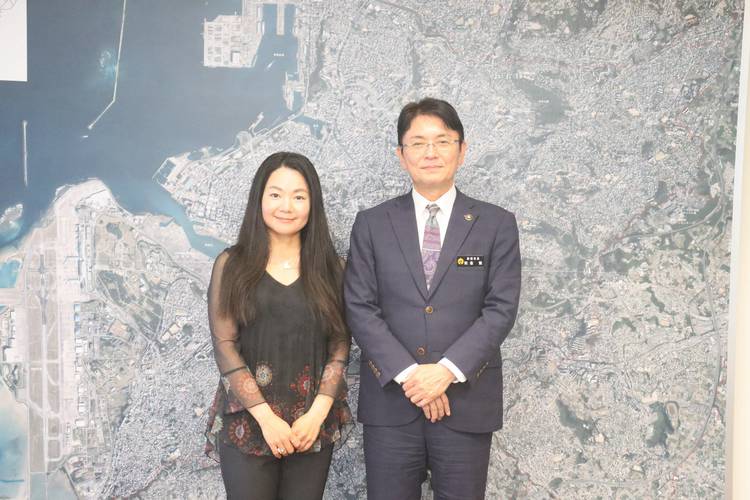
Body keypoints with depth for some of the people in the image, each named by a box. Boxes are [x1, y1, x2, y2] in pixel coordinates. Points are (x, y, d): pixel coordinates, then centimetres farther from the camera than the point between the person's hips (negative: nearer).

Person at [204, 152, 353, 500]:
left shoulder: (328, 267, 6)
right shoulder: (231, 264, 1)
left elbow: (340, 343, 2)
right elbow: (224, 345, -5)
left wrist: (317, 413, -9)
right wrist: (266, 417, -11)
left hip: (313, 424, 2)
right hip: (247, 423, -1)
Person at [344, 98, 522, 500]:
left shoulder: (497, 224, 3)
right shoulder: (371, 224, 5)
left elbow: (501, 308, -4)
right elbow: (359, 308, -2)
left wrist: (448, 370, -15)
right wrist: (408, 374, -13)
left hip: (466, 402, 0)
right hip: (389, 401, 1)